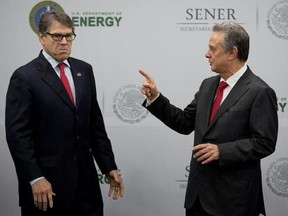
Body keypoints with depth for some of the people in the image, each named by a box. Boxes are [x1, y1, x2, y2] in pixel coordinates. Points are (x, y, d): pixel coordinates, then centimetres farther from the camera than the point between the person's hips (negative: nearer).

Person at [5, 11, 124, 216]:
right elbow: (17, 134, -11)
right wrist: (35, 179, -17)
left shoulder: (84, 70, 10)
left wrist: (109, 167, 8)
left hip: (85, 178, 5)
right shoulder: (25, 77, -7)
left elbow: (95, 123, 11)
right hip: (47, 181, -4)